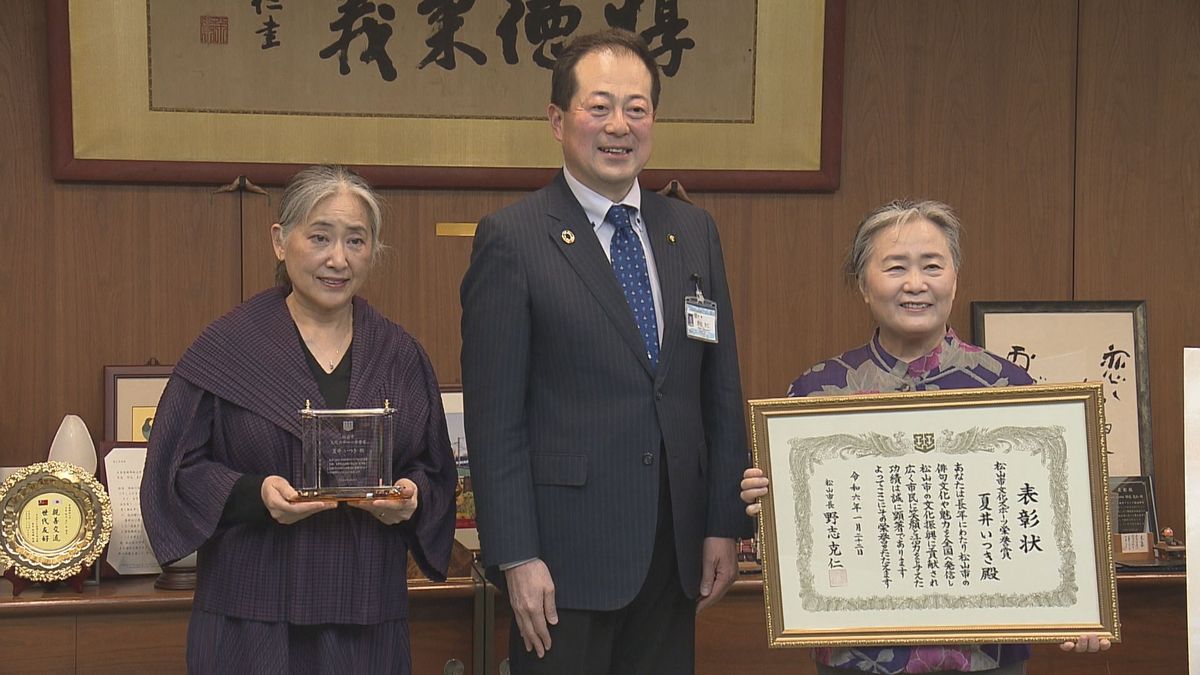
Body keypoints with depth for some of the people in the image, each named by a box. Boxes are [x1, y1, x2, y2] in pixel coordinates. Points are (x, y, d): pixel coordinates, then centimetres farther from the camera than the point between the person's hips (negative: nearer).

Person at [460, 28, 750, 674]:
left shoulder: (693, 231, 10)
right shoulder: (512, 238, -6)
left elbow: (720, 391, 12)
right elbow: (494, 416, -9)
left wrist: (724, 525, 7)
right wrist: (516, 557, -12)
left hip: (675, 549, 5)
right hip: (567, 553, -5)